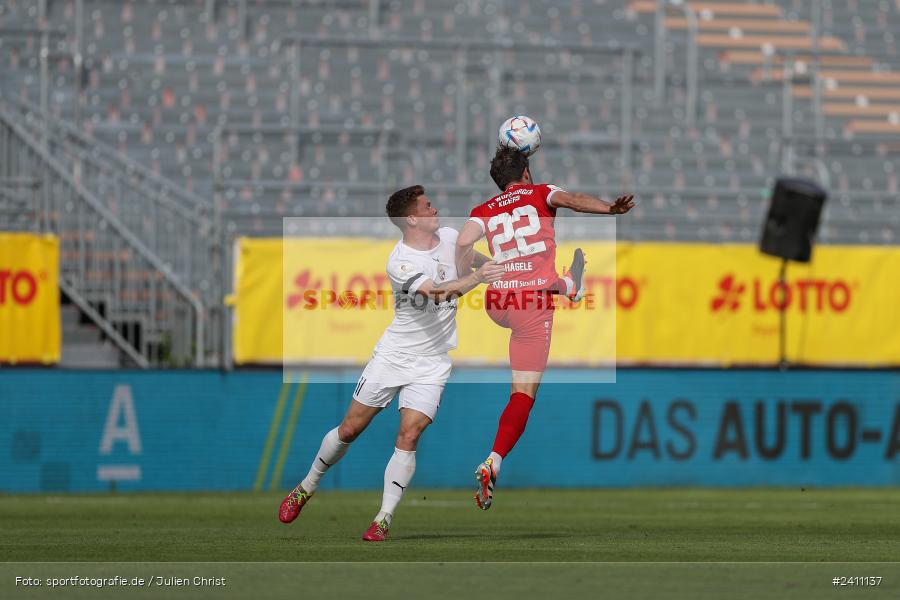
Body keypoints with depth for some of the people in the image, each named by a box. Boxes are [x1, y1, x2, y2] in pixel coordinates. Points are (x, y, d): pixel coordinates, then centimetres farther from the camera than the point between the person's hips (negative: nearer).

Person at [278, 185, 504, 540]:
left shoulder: (449, 237, -1)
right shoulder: (400, 263, -21)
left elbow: (475, 258, 24)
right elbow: (437, 292, -36)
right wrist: (477, 277, -47)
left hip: (432, 362, 3)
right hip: (393, 355, -3)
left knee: (409, 435, -13)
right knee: (350, 428, 5)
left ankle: (384, 520, -8)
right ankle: (307, 487, 28)